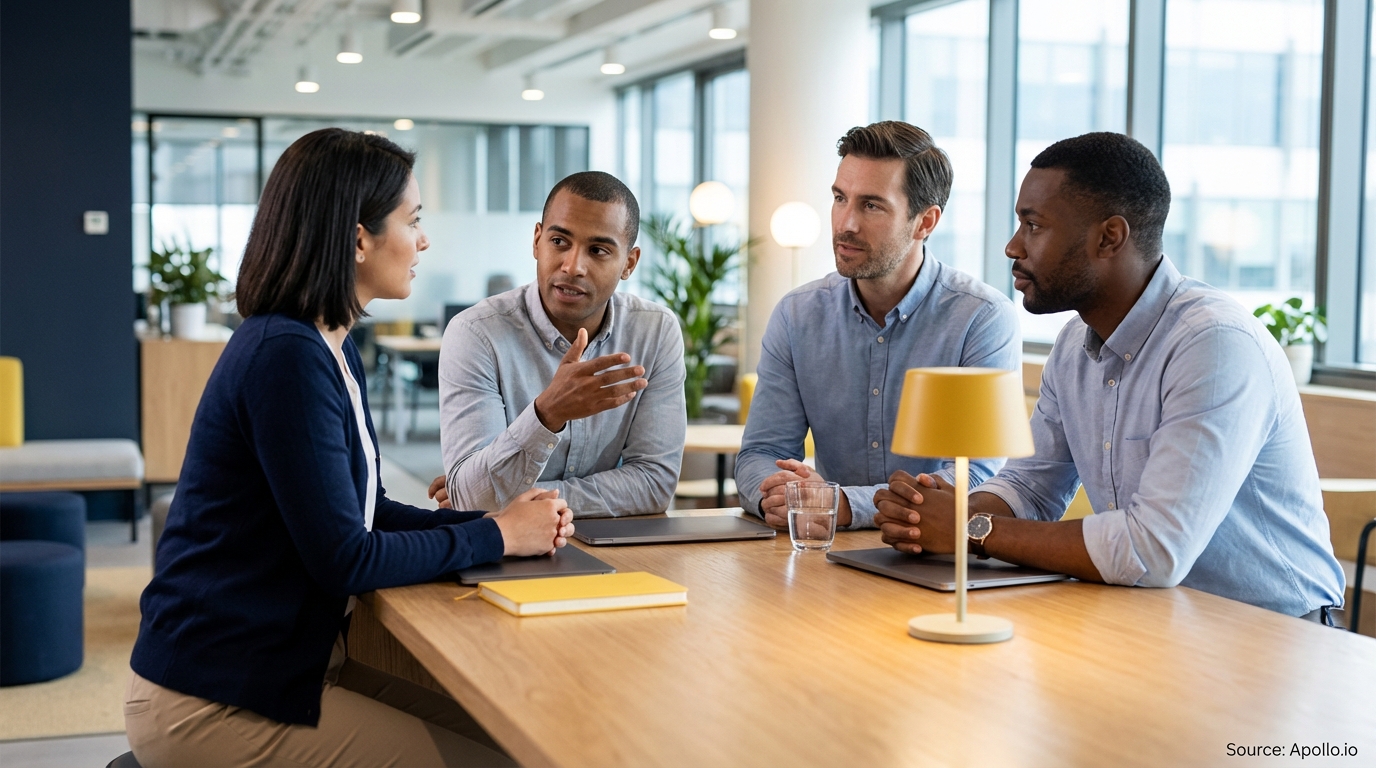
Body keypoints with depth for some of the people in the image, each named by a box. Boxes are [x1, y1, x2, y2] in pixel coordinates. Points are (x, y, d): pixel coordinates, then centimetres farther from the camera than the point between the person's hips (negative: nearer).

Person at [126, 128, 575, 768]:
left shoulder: (332, 350, 10)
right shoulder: (287, 356, -21)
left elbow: (367, 510, 14)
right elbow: (344, 558, -22)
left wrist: (496, 520, -1)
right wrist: (496, 536, -11)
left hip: (288, 658, 9)